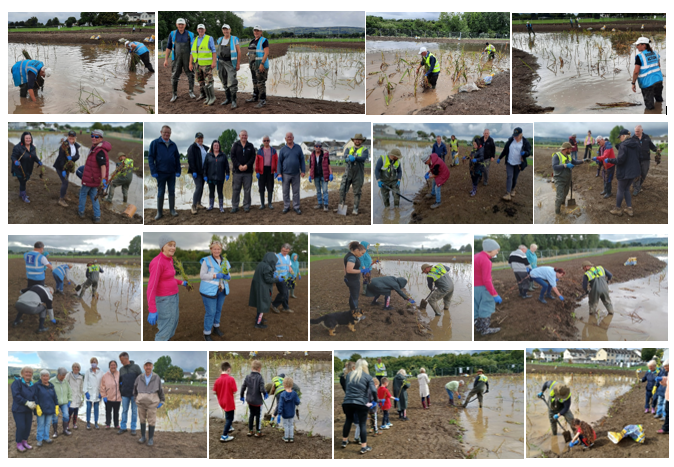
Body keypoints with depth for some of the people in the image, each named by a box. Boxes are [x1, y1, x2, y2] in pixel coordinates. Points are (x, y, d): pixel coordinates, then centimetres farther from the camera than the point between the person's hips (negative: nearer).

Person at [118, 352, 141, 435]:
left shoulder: (136, 367, -4)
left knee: (134, 411, 2)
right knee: (124, 411, 6)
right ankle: (123, 428, 13)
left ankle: (133, 428, 8)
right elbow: (120, 381, 16)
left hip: (134, 394, -3)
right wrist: (120, 392, 11)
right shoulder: (121, 369, 8)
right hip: (125, 394, 3)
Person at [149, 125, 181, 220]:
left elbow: (177, 158, 11)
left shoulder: (173, 145, 7)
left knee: (172, 191, 8)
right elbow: (150, 157, -4)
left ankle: (172, 209, 18)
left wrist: (178, 171, 3)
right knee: (160, 193, 3)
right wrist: (153, 171, -11)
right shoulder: (155, 143, -3)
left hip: (172, 173, 3)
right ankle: (159, 212, 9)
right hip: (161, 173, -3)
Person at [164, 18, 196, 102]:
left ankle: (191, 92, 14)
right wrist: (166, 59, 1)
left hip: (187, 59, 0)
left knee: (190, 75, 0)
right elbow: (168, 47, 6)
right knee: (174, 76, -1)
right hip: (176, 58, 0)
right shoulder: (172, 34, 2)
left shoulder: (190, 35, 2)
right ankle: (174, 94, 8)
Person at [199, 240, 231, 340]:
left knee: (218, 310, 15)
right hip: (209, 290, -6)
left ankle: (216, 327, 34)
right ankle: (207, 333, 3)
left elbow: (228, 275, 14)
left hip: (221, 290, 6)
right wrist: (215, 276, -21)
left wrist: (227, 277, -10)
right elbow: (202, 275, -11)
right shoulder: (206, 261, -8)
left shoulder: (225, 261, 9)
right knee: (210, 312, -6)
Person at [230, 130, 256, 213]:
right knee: (235, 190, 1)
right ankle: (235, 207, 7)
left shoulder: (250, 146, 8)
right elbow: (232, 156, -1)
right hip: (237, 171, 0)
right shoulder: (235, 145, 6)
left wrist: (247, 165, -13)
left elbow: (253, 157, 2)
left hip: (248, 171, 1)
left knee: (247, 190, 3)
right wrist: (239, 165, -13)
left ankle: (246, 206, 10)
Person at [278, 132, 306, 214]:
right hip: (286, 174, 0)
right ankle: (286, 207, 13)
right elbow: (279, 161, 4)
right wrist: (279, 173, -3)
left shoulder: (298, 147, 5)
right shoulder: (283, 149, 4)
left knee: (296, 191, 3)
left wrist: (303, 171, -2)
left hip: (296, 174, 0)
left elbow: (302, 160, 6)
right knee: (285, 192, 4)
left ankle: (296, 207, 11)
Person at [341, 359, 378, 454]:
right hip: (361, 403, -4)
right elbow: (373, 391, -8)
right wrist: (375, 400, 9)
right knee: (363, 424, 4)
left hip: (347, 402, 4)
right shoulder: (367, 377, -1)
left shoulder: (349, 375, 11)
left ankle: (344, 441, 35)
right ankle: (364, 447, 4)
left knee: (348, 420, 23)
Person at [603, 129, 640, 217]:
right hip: (634, 171, 8)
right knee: (626, 189, 20)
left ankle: (618, 209, 19)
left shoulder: (623, 145, -20)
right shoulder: (635, 144, 7)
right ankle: (629, 209, 17)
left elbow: (620, 160, -24)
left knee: (621, 190, 8)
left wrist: (609, 160, -12)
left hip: (625, 172, -8)